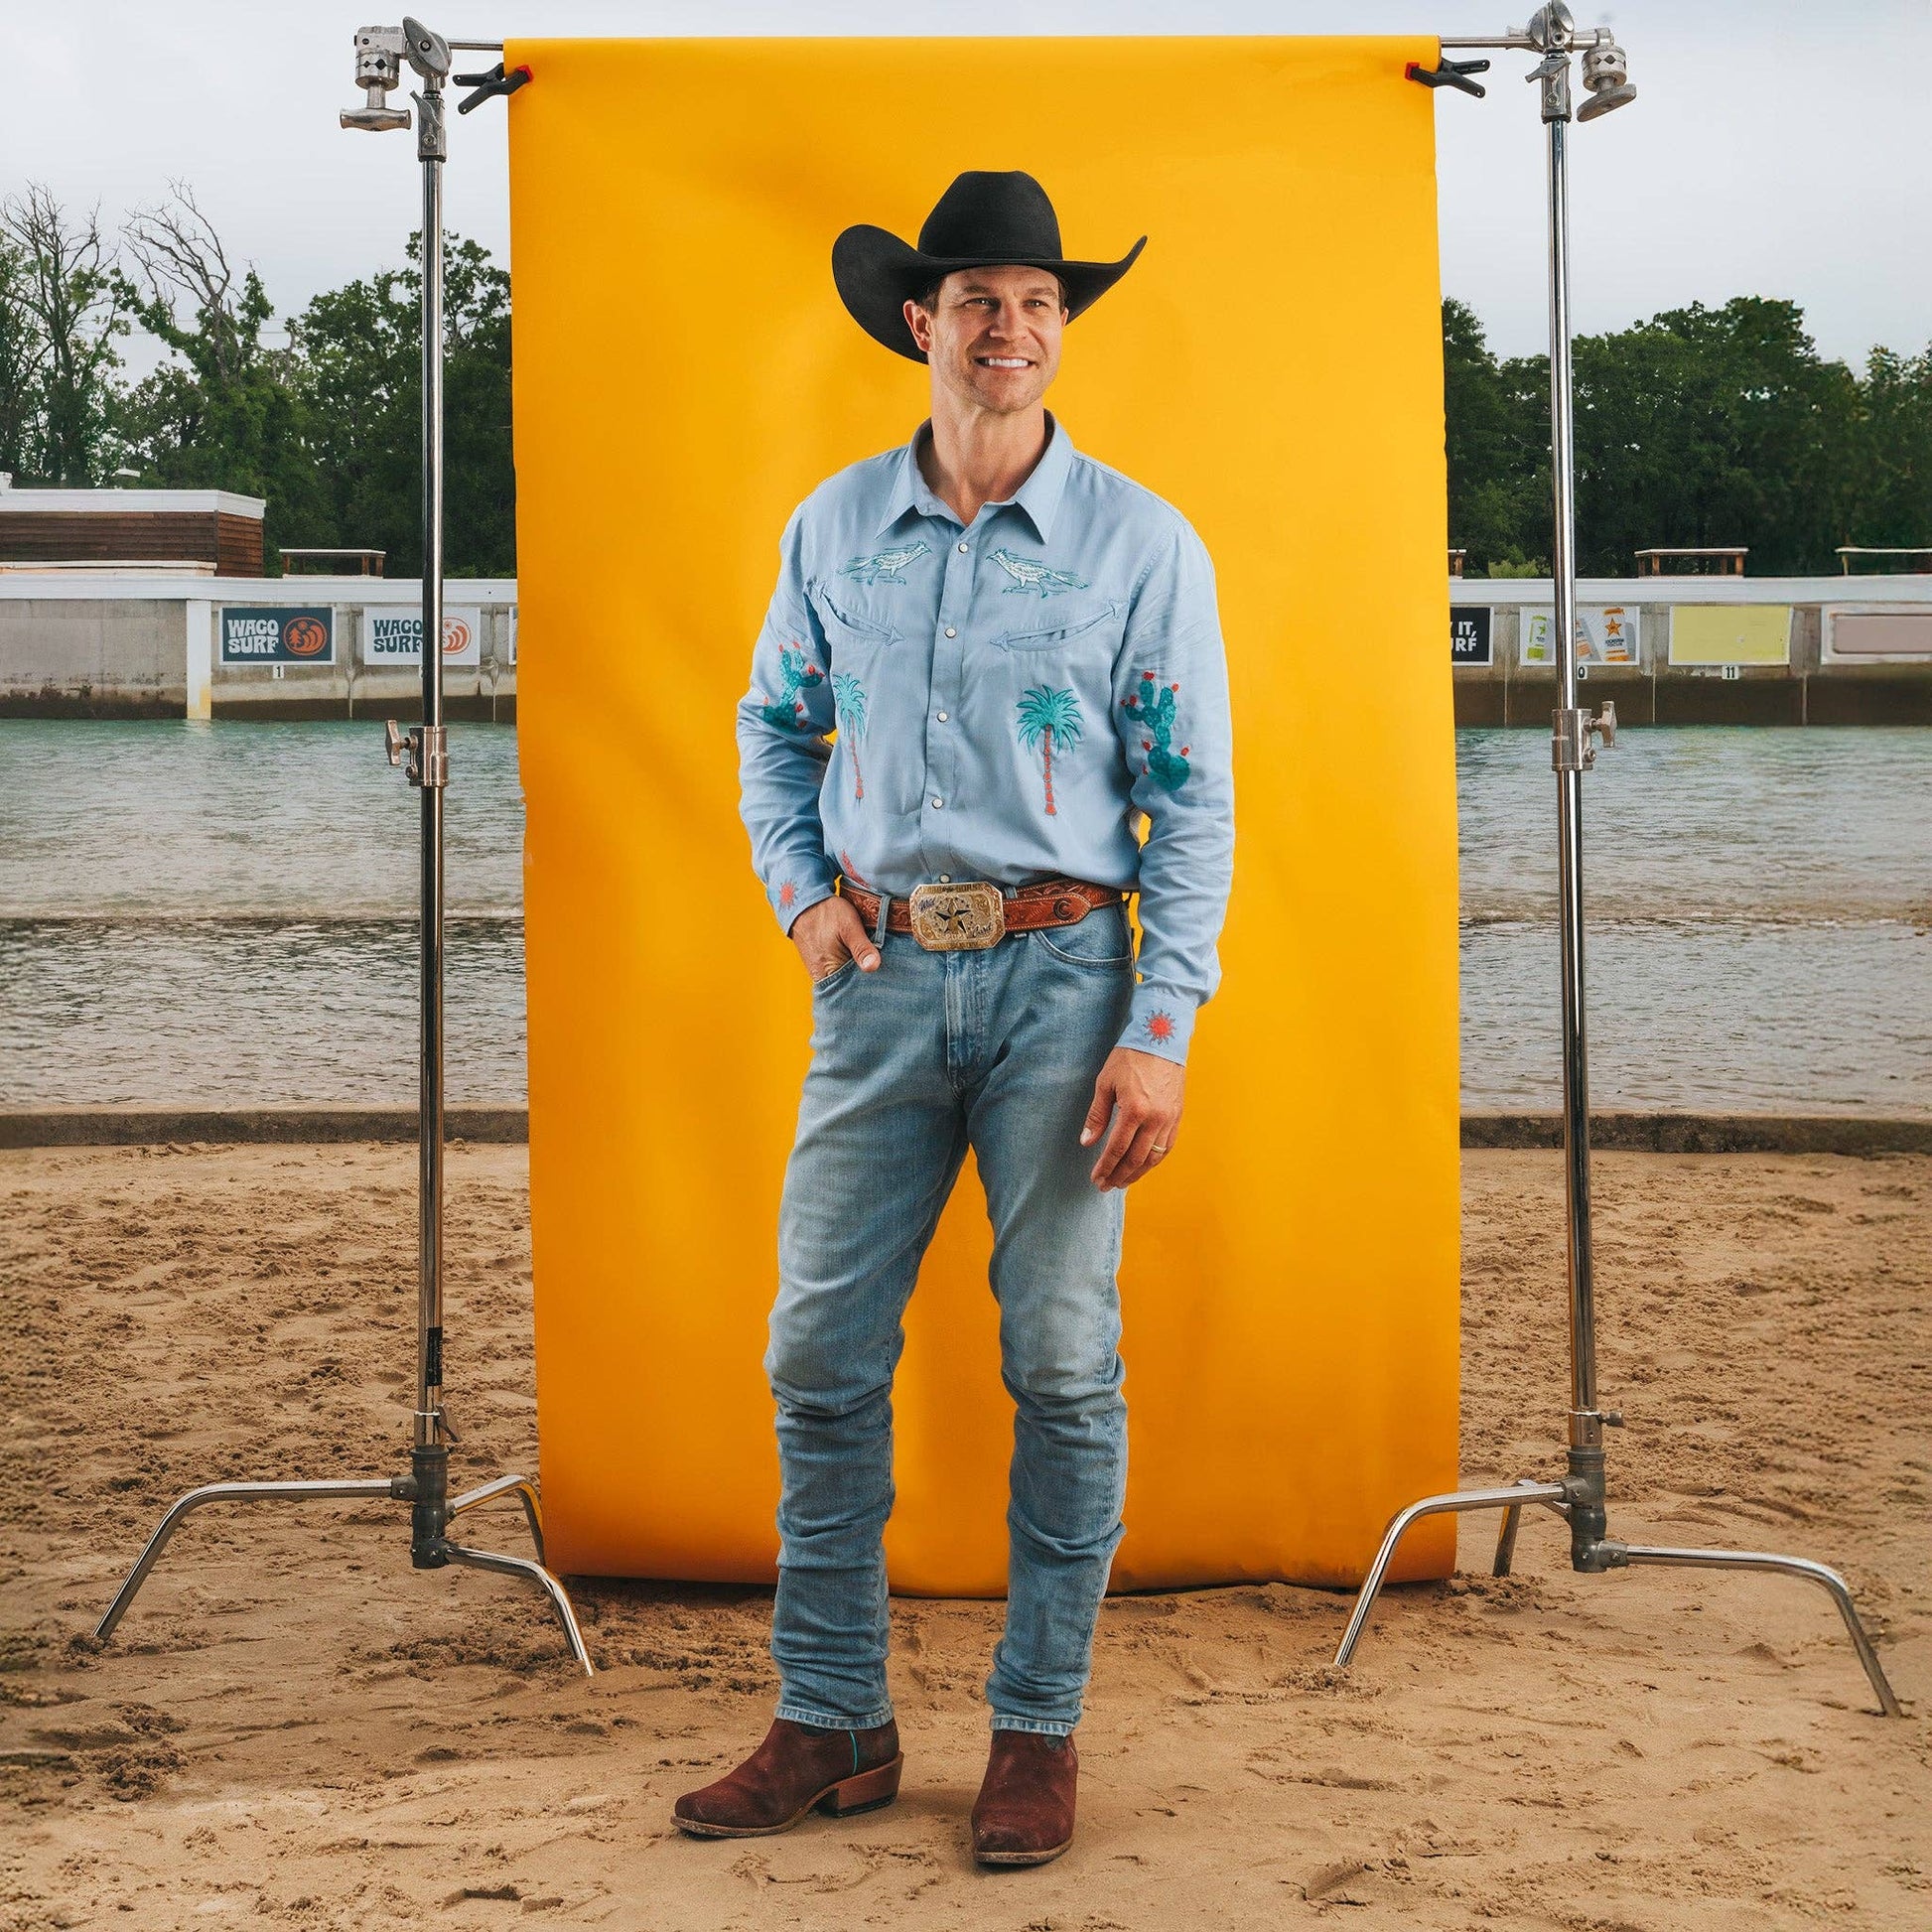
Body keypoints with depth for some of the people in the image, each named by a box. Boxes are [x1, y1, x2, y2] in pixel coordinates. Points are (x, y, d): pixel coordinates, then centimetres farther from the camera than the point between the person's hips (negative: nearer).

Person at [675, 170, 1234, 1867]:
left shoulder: (1141, 546, -3)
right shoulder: (834, 530, 6)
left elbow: (1191, 805, -4)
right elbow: (777, 726, 21)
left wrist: (1160, 1035, -11)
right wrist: (798, 884, 3)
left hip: (1062, 977, -3)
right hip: (882, 976, 3)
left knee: (1063, 1360, 1)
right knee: (821, 1353, 4)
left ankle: (1040, 1729, 14)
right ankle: (833, 1725, 16)